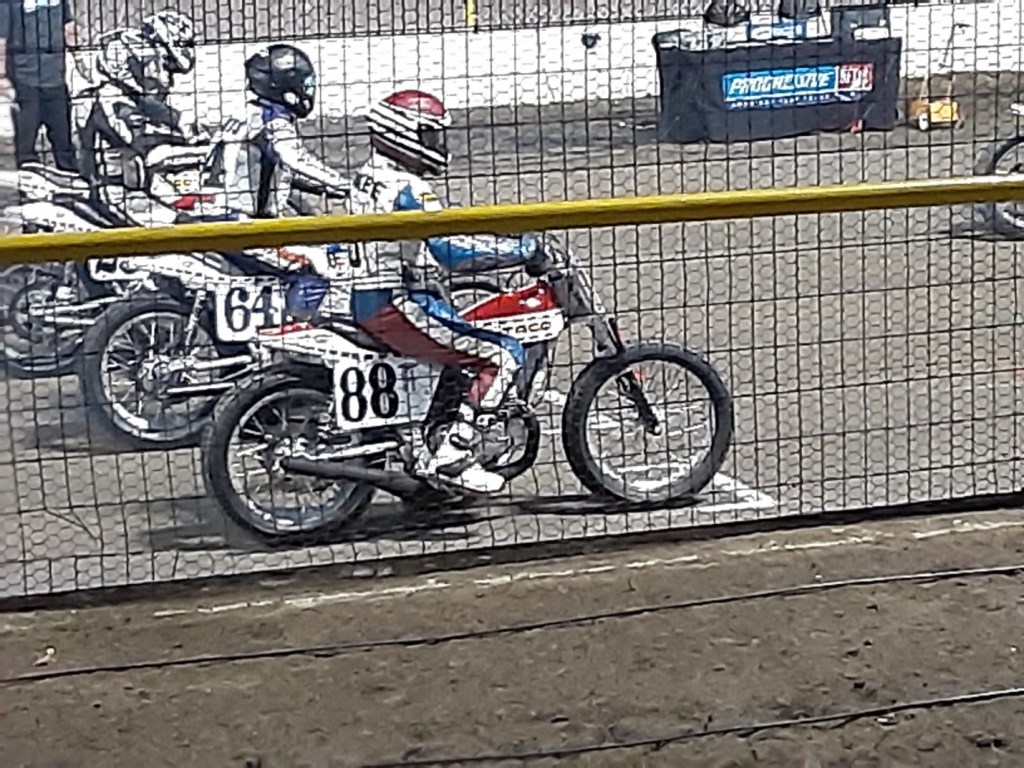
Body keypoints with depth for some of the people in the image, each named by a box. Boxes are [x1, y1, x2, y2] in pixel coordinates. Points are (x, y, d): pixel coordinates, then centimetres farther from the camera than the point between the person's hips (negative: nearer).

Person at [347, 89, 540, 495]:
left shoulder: (368, 177, 14)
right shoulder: (408, 189, -16)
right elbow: (449, 249, -25)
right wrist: (518, 248, -18)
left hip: (366, 301, 10)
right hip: (398, 306, -10)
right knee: (503, 355, -10)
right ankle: (451, 455, -13)